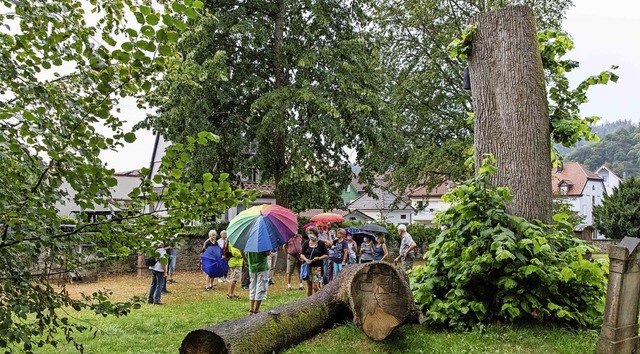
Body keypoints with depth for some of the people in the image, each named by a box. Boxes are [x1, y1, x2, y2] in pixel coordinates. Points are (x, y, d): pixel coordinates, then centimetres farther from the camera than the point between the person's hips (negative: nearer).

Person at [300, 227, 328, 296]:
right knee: (309, 286, 8)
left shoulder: (321, 243, 0)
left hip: (317, 267, -3)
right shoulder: (306, 243, 8)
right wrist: (305, 259, -9)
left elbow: (326, 255, 4)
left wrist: (319, 258, -13)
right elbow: (301, 254, 11)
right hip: (308, 267, 3)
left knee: (315, 286, -11)